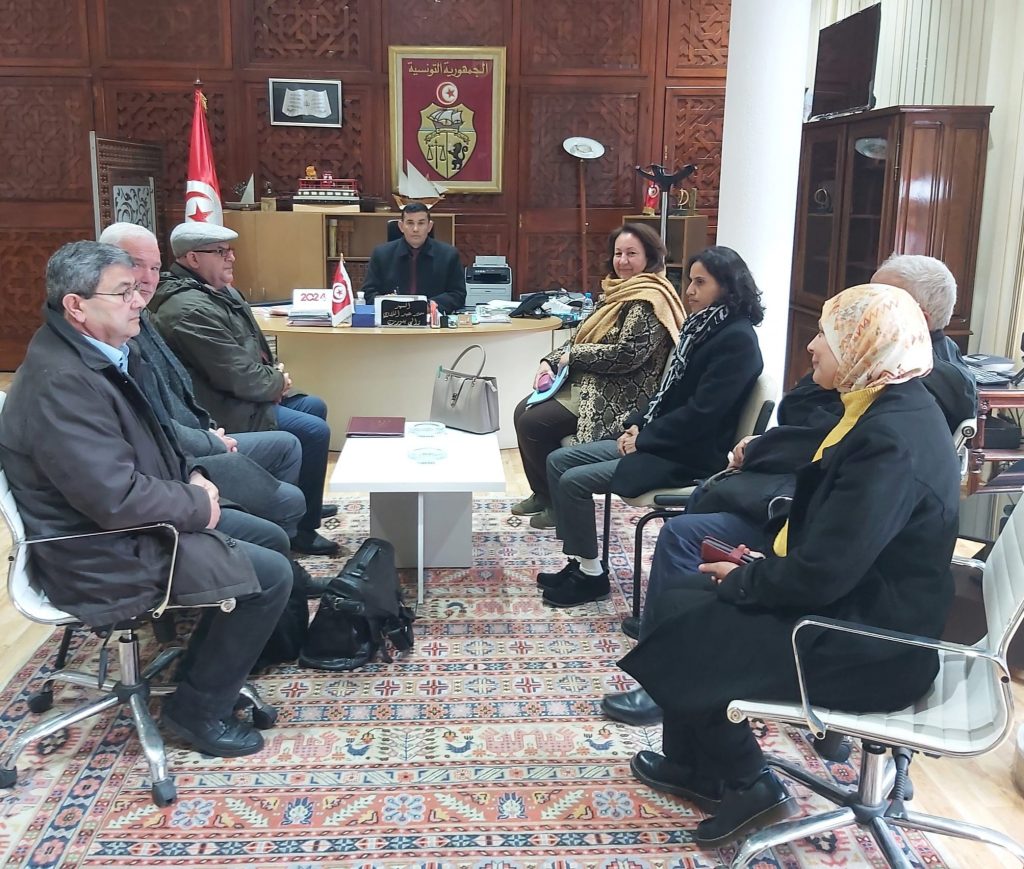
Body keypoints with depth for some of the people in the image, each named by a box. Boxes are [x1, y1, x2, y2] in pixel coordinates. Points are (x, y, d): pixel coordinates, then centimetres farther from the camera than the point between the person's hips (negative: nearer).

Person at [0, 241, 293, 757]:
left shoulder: (96, 354, 5)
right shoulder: (61, 383, -27)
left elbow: (145, 442, 19)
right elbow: (119, 498, -31)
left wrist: (189, 479, 3)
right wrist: (197, 504, -15)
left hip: (131, 521, 10)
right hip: (103, 557, -10)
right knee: (270, 575, -13)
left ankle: (209, 670, 26)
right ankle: (198, 708, 4)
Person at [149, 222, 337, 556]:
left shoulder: (218, 291, 8)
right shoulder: (191, 309, -25)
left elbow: (252, 345, 19)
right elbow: (238, 377, -26)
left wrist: (273, 371, 0)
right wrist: (278, 383, -9)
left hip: (244, 395, 11)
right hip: (225, 412, -11)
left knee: (315, 406, 19)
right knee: (315, 431, -15)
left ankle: (307, 502, 32)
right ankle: (302, 528, -1)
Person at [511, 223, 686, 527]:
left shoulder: (649, 298, -16)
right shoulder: (618, 291, 14)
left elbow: (628, 353, -24)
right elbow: (582, 337, 17)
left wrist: (573, 356, -14)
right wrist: (551, 362, -1)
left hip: (616, 398, -10)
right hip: (586, 383, 10)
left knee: (533, 423, -16)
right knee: (523, 411, 1)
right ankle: (543, 494, 14)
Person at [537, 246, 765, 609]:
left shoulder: (737, 340, -17)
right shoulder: (703, 325, 12)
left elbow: (701, 412, -23)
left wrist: (644, 439, -16)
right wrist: (637, 424, 2)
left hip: (689, 454, -10)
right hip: (659, 440, 10)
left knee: (574, 481, -18)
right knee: (558, 461, 3)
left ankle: (592, 574, -1)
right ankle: (578, 562, 8)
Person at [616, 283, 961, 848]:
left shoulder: (890, 441, -27)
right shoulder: (890, 410, 5)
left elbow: (820, 575, -28)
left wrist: (741, 581, -11)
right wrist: (763, 566, 4)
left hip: (868, 648, -10)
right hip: (859, 599, 10)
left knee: (679, 619, -4)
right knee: (687, 594, 10)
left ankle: (744, 784, 15)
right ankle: (694, 764, 23)